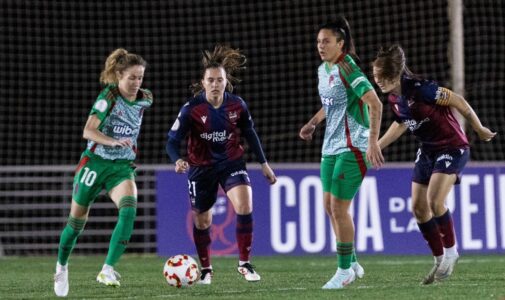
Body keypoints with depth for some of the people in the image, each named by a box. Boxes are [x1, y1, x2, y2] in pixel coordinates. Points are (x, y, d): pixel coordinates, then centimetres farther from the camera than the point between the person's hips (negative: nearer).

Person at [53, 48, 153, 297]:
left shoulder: (144, 100, 1)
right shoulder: (108, 96, -15)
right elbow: (88, 131, -25)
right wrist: (114, 141, -38)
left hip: (122, 167, 3)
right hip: (95, 162, -3)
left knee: (129, 209, -26)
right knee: (77, 220, 8)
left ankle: (107, 269, -28)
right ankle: (61, 266, 34)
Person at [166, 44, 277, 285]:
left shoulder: (237, 105, -11)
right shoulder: (192, 108, -19)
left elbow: (249, 133, 7)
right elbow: (173, 140, -18)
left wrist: (263, 163, 12)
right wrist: (178, 161, -39)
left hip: (231, 162, 1)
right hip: (201, 168, -1)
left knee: (245, 206, -22)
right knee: (202, 221, 10)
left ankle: (245, 263, -9)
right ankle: (205, 270, 32)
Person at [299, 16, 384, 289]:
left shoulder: (347, 70, -18)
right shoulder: (323, 69, 9)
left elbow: (375, 104, -24)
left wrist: (373, 142, -30)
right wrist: (313, 122, 13)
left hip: (352, 148, -9)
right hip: (331, 147, 9)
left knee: (339, 208, -7)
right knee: (330, 206, 11)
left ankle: (345, 270, 6)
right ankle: (352, 264, 24)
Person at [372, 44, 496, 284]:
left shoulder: (420, 89, -27)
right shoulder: (394, 99, -3)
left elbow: (458, 102, -18)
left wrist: (479, 130, -7)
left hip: (452, 147, -8)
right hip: (428, 151, 8)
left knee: (434, 201, -21)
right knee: (418, 207, 3)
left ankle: (451, 251, 0)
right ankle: (441, 260, 17)